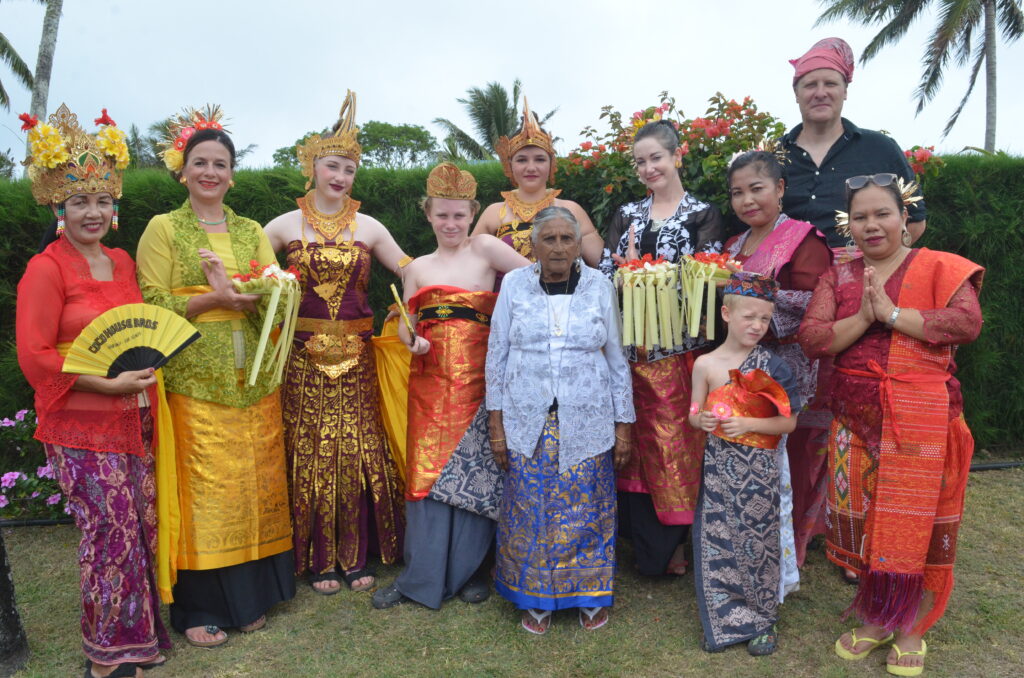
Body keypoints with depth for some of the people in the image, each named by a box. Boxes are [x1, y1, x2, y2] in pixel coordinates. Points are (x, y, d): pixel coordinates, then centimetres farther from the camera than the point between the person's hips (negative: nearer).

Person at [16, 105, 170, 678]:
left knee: (143, 528, 11)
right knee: (111, 532, -1)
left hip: (134, 419, 6)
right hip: (81, 426, -6)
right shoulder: (46, 270, -9)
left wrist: (145, 366, 5)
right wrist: (107, 384, -17)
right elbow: (35, 356, -12)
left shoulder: (123, 261, 10)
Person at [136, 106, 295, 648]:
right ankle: (199, 607, 16)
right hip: (192, 381, -3)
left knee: (255, 483, 7)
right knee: (203, 489, -1)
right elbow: (152, 305, -5)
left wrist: (236, 294, -15)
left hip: (253, 380, 4)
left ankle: (252, 593, 24)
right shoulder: (163, 229, 3)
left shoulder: (252, 231, 13)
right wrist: (213, 298, -16)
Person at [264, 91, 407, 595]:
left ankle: (356, 555, 17)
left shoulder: (369, 227, 8)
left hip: (355, 353, 1)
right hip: (304, 353, -1)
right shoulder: (286, 226, 4)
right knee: (309, 452, 2)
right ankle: (318, 558, 17)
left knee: (357, 451, 3)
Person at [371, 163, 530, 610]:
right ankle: (422, 576, 18)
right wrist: (413, 340, -9)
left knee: (473, 470, 3)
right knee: (427, 470, 4)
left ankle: (466, 570, 21)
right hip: (430, 379, 3)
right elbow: (405, 324, 12)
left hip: (478, 377, -2)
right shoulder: (417, 268, 13)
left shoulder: (485, 249, 2)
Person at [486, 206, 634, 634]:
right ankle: (536, 599, 26)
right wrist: (496, 423, 0)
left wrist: (623, 425, 3)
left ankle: (590, 596, 28)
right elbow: (497, 355, 3)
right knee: (530, 512, 6)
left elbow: (617, 360, 4)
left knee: (586, 511, 7)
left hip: (586, 424, 0)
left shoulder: (599, 288, 0)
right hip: (528, 423, 0)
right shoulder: (514, 285, 0)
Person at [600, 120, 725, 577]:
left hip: (679, 347, -3)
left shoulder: (703, 214, 3)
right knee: (637, 440, 6)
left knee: (676, 440, 0)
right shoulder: (627, 215, 14)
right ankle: (650, 547, 23)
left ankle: (670, 545, 19)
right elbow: (605, 272, 5)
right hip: (630, 346, 3)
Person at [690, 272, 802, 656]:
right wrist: (702, 420, -16)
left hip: (759, 470, -1)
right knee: (717, 541, 7)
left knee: (757, 541, 8)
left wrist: (747, 424, -17)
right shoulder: (706, 364, -1)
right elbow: (694, 414, 6)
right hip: (719, 466, 1)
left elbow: (789, 423, -4)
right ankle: (725, 621, 26)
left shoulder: (771, 367, -4)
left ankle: (762, 622, 29)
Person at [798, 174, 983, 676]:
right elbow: (810, 338, -2)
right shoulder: (838, 276, 8)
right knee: (863, 519, 7)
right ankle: (873, 621, 27)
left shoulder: (939, 267, 1)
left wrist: (892, 313, -16)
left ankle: (910, 629, 24)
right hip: (856, 420, 3)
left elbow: (967, 323, -15)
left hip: (922, 419, -2)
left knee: (916, 521, 4)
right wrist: (863, 318, -15)